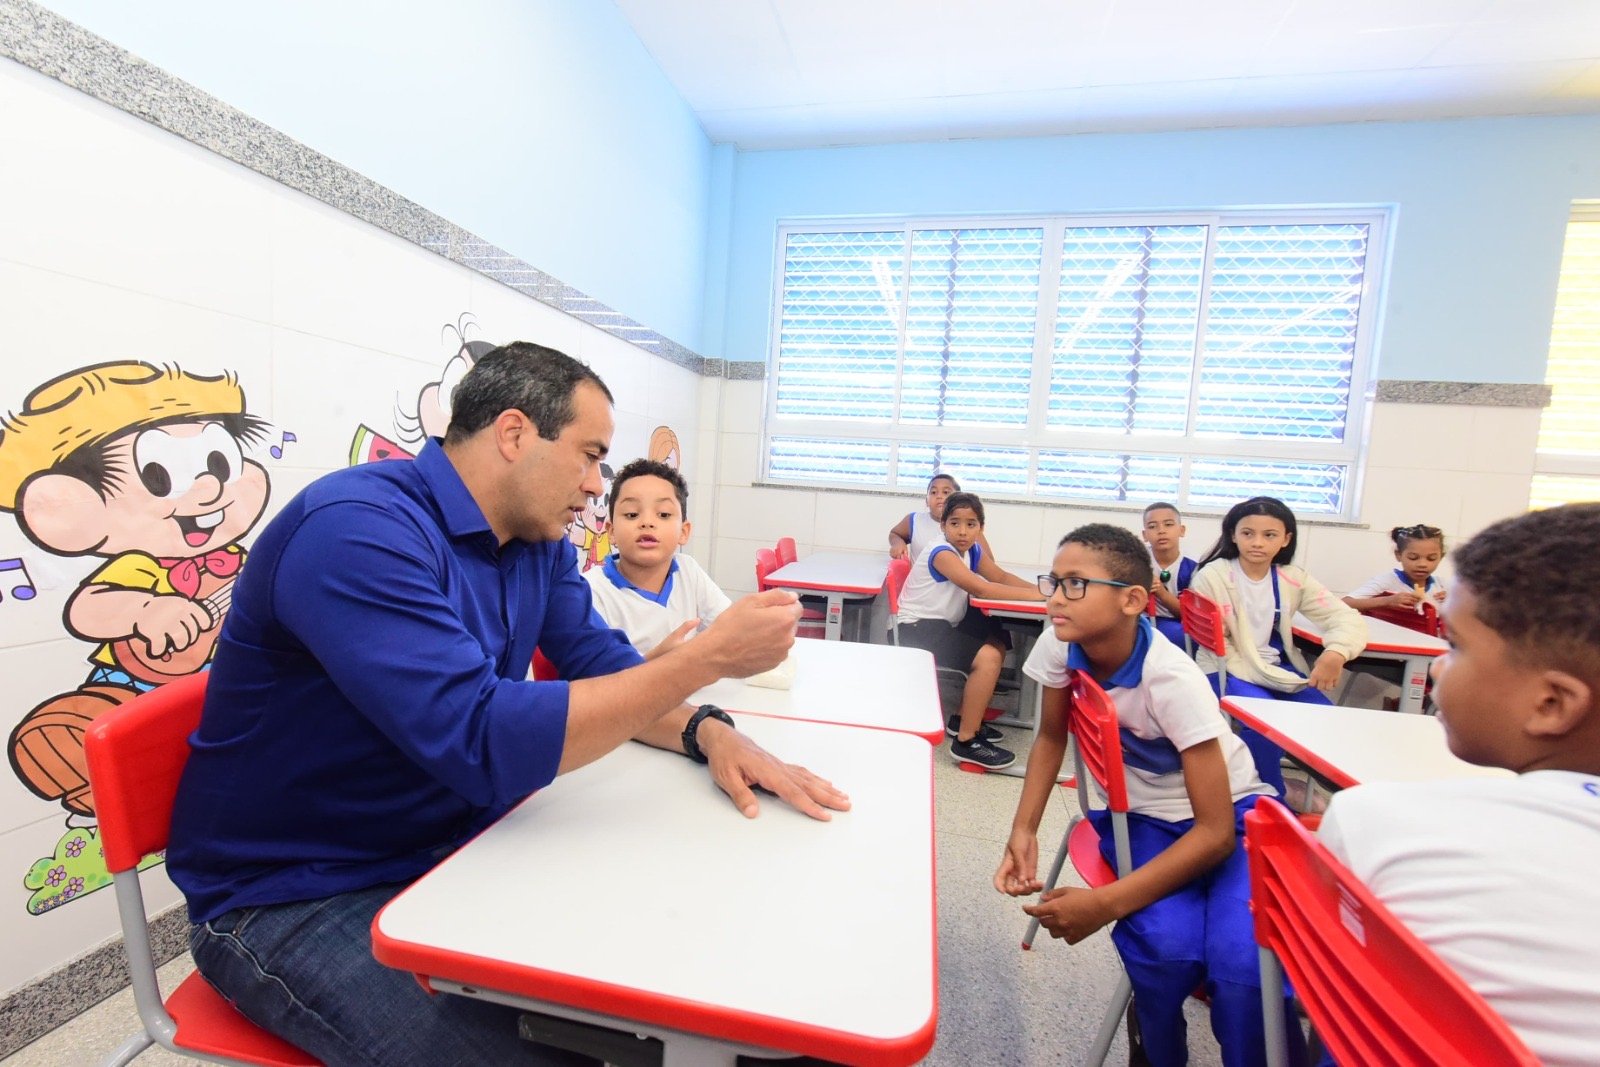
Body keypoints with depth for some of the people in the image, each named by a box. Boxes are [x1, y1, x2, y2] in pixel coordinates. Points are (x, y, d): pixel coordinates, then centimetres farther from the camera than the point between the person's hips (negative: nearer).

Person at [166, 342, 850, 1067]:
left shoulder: (539, 538, 0)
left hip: (449, 855, 7)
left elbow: (597, 660, 2)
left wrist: (709, 732, -17)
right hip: (291, 900, -6)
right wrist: (708, 656, -30)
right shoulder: (357, 531, -27)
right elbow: (485, 745, -35)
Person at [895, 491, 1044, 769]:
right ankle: (966, 741, -11)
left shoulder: (973, 550, 5)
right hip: (917, 628, -10)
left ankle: (963, 718, 21)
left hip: (941, 625, 10)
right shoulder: (942, 553, -20)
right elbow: (981, 589, -29)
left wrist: (1039, 589, -12)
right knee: (988, 658, -21)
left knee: (998, 646, 15)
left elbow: (1002, 577, 7)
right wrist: (1034, 595, -26)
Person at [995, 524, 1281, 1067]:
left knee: (1245, 966, -30)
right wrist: (1023, 830, -13)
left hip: (1231, 817, -2)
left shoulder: (1172, 679, -30)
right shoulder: (1059, 645, -18)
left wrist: (1105, 904, -31)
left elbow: (1216, 832, -26)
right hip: (1145, 818, 3)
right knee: (1164, 945, -25)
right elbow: (1051, 738, 0)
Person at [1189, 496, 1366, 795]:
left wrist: (1336, 652, -25)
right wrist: (1264, 676, -19)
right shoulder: (1212, 576, -11)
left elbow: (1345, 616, -2)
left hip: (1277, 668, 5)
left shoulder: (1293, 578, 3)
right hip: (1227, 669, -5)